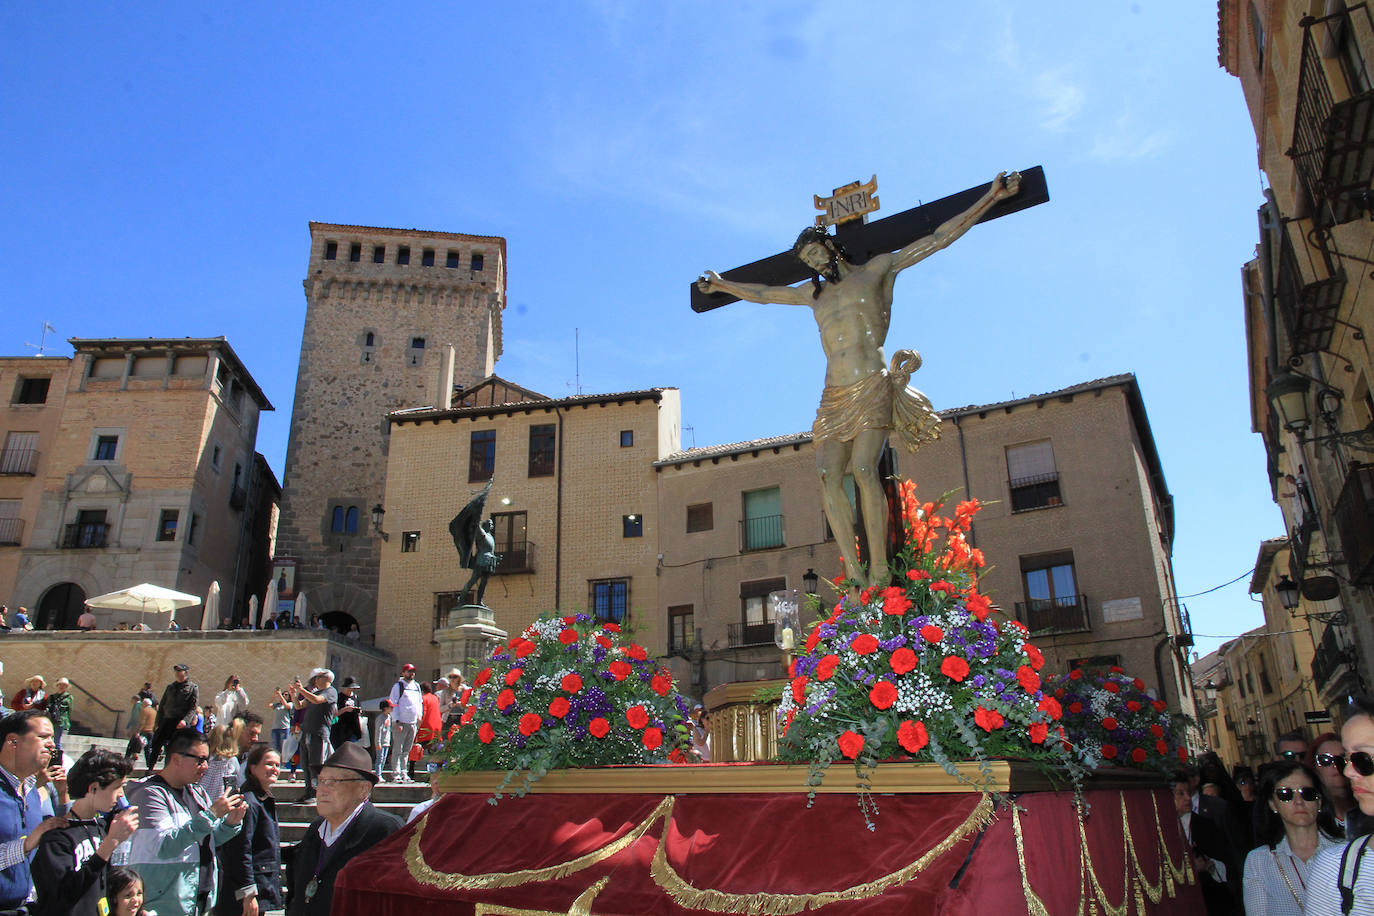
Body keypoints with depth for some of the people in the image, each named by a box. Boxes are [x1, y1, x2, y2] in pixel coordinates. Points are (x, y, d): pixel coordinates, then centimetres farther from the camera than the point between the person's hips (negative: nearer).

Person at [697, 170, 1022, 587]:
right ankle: (853, 572, -15)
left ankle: (879, 569, -19)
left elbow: (941, 237, 15)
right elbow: (761, 293, 40)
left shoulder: (878, 269, 15)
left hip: (873, 386, -4)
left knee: (863, 468, -23)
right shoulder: (813, 294, 27)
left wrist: (992, 196, 14)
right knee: (829, 477, -15)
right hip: (834, 396, 4)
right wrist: (723, 285, 48)